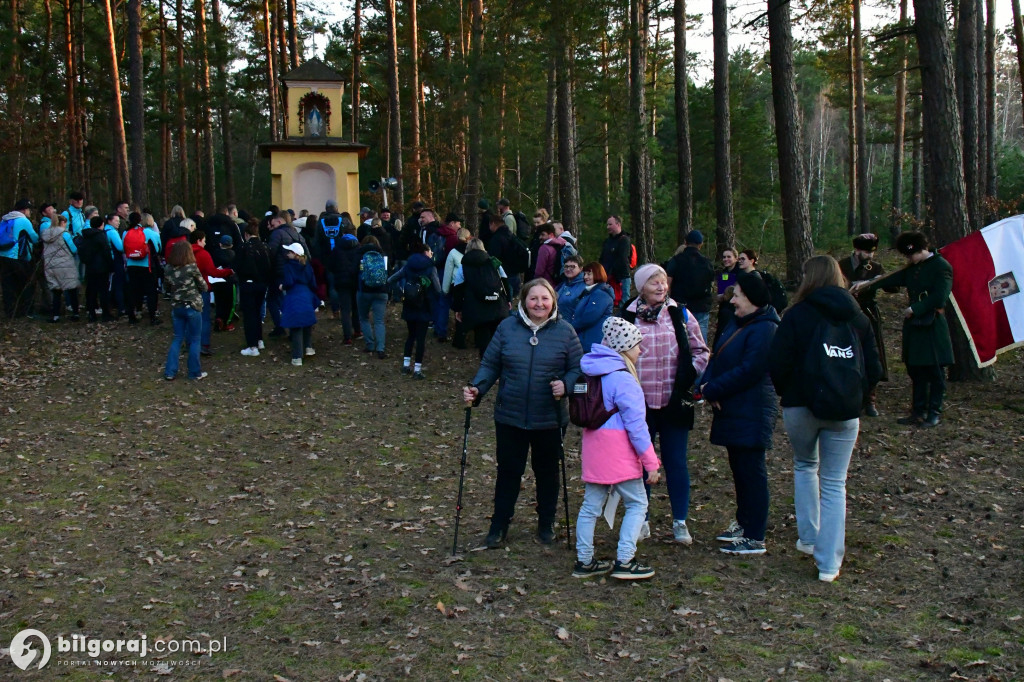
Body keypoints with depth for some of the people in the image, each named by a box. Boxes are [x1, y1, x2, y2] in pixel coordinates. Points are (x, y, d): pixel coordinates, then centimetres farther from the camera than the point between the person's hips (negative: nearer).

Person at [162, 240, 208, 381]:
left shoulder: (168, 269, -1)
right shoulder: (192, 268, -15)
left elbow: (166, 289, 10)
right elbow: (204, 287, -5)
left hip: (176, 307, 5)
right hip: (192, 307, -4)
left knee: (177, 339, 14)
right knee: (194, 340, 7)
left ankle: (170, 372, 11)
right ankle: (195, 372, 13)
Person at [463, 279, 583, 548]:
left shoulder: (564, 331, -5)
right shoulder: (507, 327, -3)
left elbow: (578, 368, -2)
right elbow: (490, 364, 0)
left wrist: (565, 385, -22)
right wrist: (477, 389, -16)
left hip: (549, 419, 0)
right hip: (510, 416, 0)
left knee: (547, 472, 15)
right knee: (508, 470, 9)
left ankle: (546, 525, 33)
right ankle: (499, 526, 23)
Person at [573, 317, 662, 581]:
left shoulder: (592, 372, 10)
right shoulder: (623, 379, -17)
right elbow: (635, 425, -17)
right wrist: (650, 462, -12)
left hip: (593, 447, 8)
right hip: (618, 453, -8)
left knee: (591, 505, 12)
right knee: (637, 503, 4)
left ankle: (584, 561, 19)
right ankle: (624, 561, 1)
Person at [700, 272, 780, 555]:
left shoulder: (764, 329, -18)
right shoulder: (737, 323, 12)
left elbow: (748, 371, -24)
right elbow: (717, 358, 12)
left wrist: (712, 390, -17)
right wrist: (708, 386, -7)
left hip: (750, 414, -10)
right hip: (732, 411, 10)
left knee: (751, 471, -3)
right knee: (739, 468, 18)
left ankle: (754, 538, 4)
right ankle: (743, 523, 31)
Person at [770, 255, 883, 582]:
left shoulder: (797, 314, -7)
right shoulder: (858, 318, 5)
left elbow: (778, 363, -12)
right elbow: (874, 369, 4)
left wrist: (785, 393, 7)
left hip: (801, 407, -2)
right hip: (845, 412, 2)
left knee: (804, 466, 24)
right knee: (834, 483, 7)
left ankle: (808, 538, 23)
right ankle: (829, 563, 4)